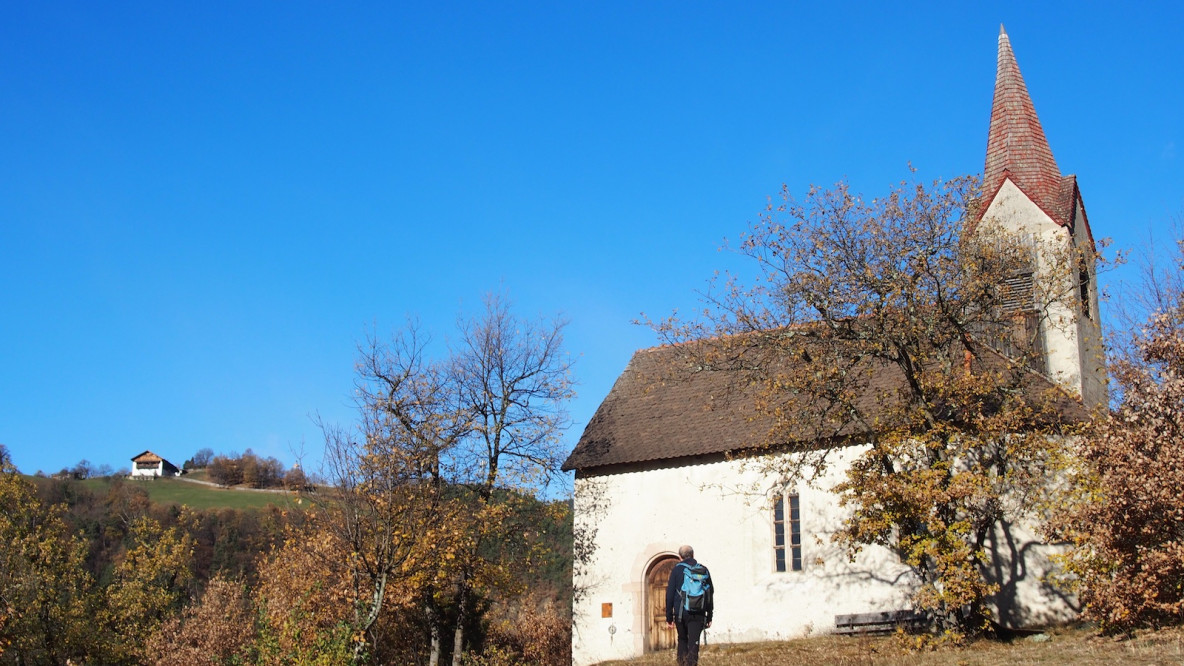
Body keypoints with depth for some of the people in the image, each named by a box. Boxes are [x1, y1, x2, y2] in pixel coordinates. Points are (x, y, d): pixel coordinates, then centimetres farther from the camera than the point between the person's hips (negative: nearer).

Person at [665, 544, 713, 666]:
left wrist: (669, 617, 5)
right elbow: (710, 595, 10)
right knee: (693, 643, -2)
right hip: (698, 614, 0)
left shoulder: (677, 570, 2)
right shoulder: (703, 570, 8)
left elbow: (670, 594, 1)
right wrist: (709, 616, 15)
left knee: (682, 640, 19)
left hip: (680, 613, 0)